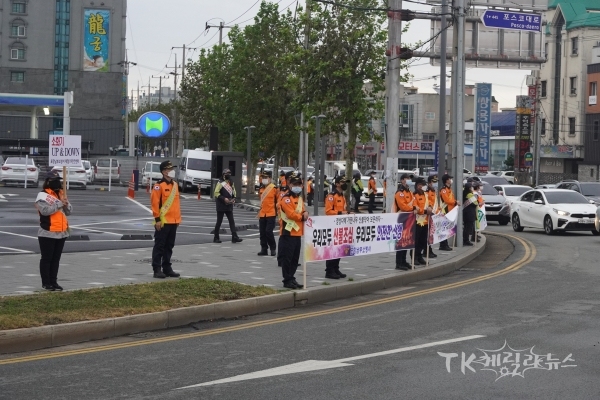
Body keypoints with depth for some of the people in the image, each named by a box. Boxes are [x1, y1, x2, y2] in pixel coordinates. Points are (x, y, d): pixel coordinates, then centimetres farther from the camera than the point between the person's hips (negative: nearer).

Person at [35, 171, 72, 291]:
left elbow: (69, 212, 13)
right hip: (48, 233, -7)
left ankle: (53, 281, 17)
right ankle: (46, 283, 5)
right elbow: (45, 210, -24)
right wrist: (59, 203, -19)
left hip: (61, 233, 7)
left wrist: (66, 203, -8)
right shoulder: (43, 195, -9)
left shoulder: (61, 194, 14)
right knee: (46, 258, -1)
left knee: (56, 258, 11)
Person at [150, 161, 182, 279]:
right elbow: (155, 203, -15)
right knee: (159, 246, -2)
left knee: (169, 246, 13)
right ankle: (157, 270, 1)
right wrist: (157, 219, -18)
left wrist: (178, 217, 18)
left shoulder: (175, 184, 13)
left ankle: (167, 268, 20)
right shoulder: (159, 185, -11)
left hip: (173, 221, 8)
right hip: (163, 222, -8)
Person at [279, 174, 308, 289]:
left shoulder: (299, 198, 17)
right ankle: (287, 280, 0)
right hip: (288, 233, -9)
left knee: (295, 258, 12)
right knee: (287, 258, -4)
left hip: (298, 233, 9)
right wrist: (302, 216, -7)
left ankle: (291, 278, 20)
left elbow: (302, 211, 18)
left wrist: (305, 213, -6)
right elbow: (291, 214, -20)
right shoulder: (286, 198, -12)